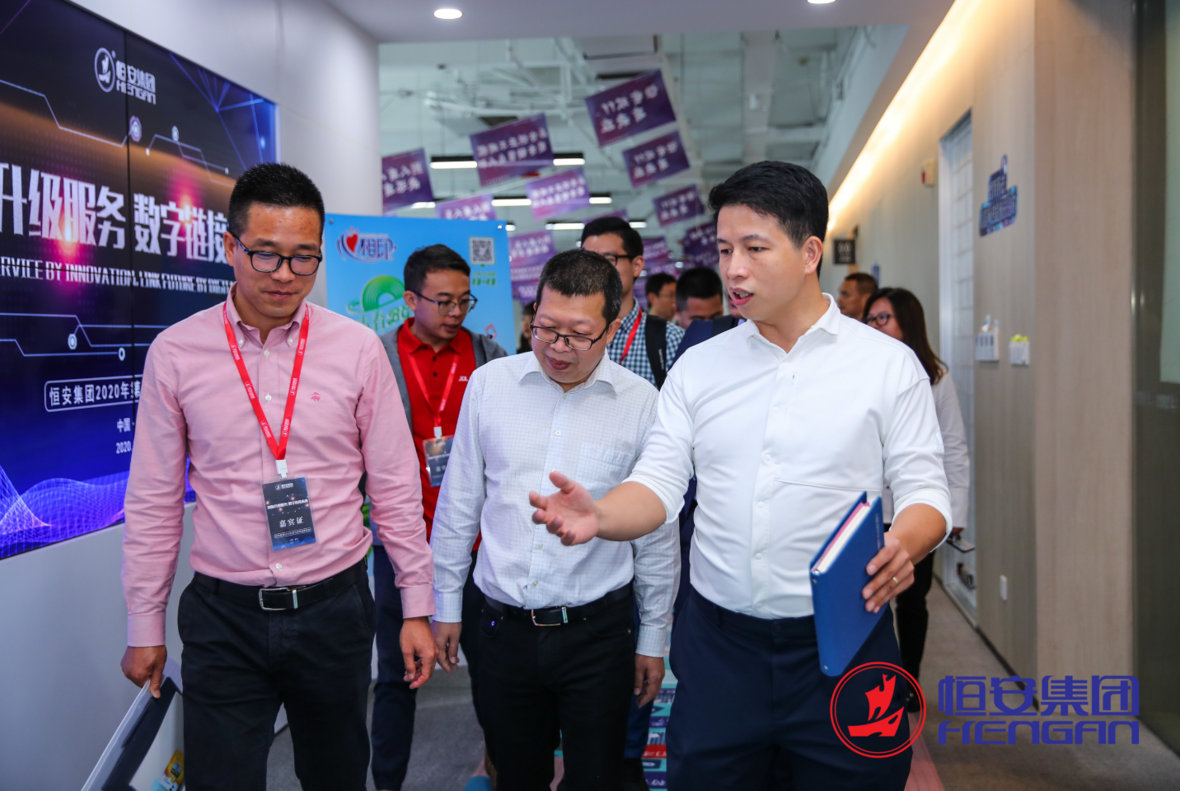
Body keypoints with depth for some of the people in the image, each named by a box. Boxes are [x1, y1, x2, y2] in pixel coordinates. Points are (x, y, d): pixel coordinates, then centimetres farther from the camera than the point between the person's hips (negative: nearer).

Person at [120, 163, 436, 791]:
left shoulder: (357, 349, -4)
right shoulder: (175, 353, -3)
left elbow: (395, 488, 0)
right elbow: (153, 502, 3)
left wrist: (417, 606, 1)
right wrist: (144, 626, 6)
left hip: (335, 606, 1)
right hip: (224, 617, 0)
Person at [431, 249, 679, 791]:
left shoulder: (642, 403, -7)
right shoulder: (489, 384, -2)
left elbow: (657, 533, 1)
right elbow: (458, 503, 7)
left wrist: (653, 639, 5)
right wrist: (446, 603, 10)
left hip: (598, 630, -2)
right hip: (505, 625, 2)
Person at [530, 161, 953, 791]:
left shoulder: (889, 365, 0)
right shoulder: (698, 367, 7)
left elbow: (925, 491, -1)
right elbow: (659, 484, 1)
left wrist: (904, 545, -23)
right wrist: (600, 515, -20)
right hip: (719, 645, 2)